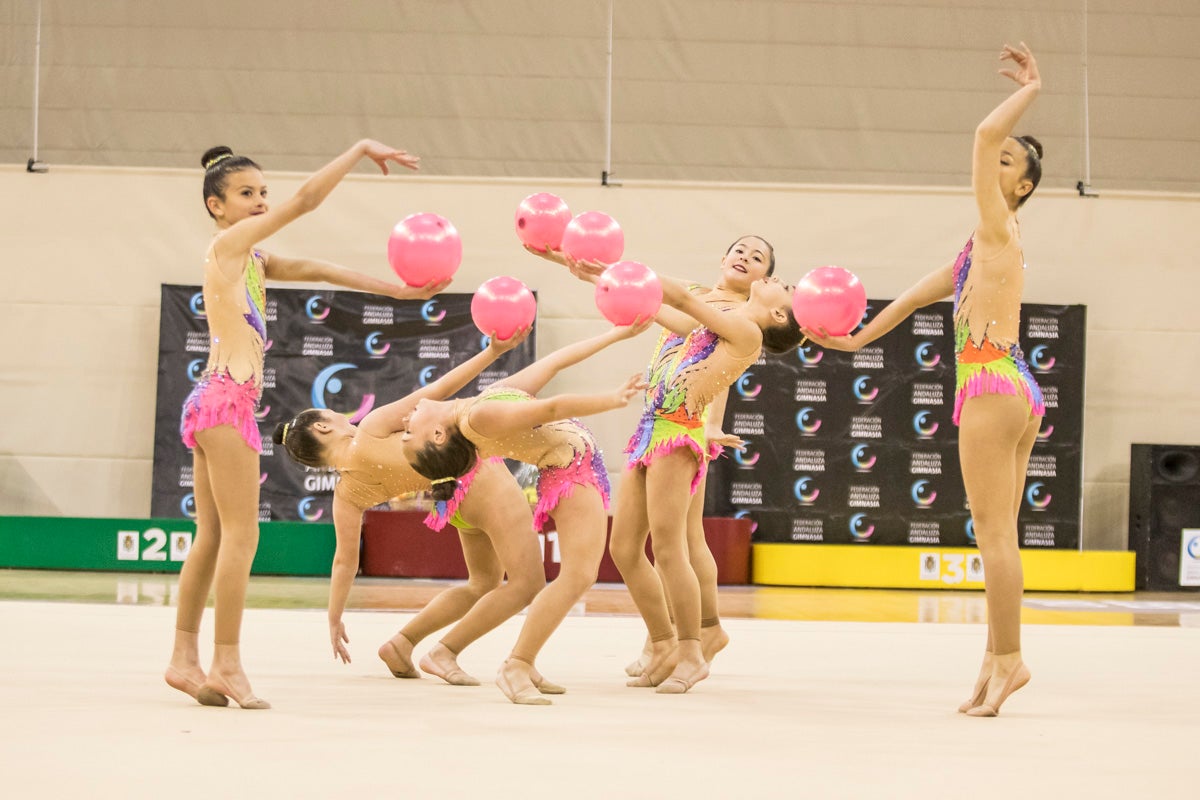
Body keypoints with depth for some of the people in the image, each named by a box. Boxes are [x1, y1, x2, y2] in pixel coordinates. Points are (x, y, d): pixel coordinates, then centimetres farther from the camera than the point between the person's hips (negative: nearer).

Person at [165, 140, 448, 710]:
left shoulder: (253, 259, 19)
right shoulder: (228, 243, -5)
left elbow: (313, 270, 21)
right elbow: (306, 198, -9)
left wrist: (394, 290, 19)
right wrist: (361, 149, -1)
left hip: (213, 402, 10)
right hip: (227, 398, -10)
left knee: (212, 537, 10)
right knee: (240, 535, -10)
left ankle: (185, 659, 13)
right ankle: (227, 665, -10)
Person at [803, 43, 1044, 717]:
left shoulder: (998, 228, -2)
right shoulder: (986, 248, 23)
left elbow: (985, 133, -14)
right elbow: (915, 297, 31)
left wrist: (1030, 91, 0)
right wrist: (859, 338, 34)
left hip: (994, 387, -9)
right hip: (1015, 391, 9)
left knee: (994, 531, -9)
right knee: (998, 534, 9)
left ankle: (1008, 658, -8)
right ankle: (999, 657, 12)